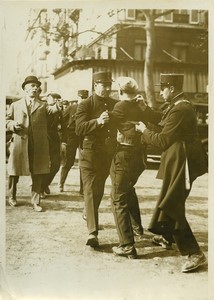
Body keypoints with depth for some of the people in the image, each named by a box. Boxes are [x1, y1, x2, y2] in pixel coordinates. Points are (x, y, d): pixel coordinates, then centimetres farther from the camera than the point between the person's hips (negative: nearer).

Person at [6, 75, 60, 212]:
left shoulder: (43, 105, 13)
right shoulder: (15, 105, 14)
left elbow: (51, 110, -9)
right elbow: (7, 121, 16)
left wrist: (58, 106, -33)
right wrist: (13, 124, -8)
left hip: (39, 145, 0)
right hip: (19, 144, 0)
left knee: (38, 175, -1)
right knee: (14, 173, 10)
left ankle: (35, 201, 11)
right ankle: (12, 197, 32)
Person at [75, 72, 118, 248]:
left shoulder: (115, 105, 12)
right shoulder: (85, 105, -4)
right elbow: (79, 129, -16)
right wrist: (98, 121, -29)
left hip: (109, 153, 5)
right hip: (90, 153, -5)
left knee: (99, 190, 16)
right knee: (90, 190, -10)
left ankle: (89, 214, 41)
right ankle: (92, 232, -14)